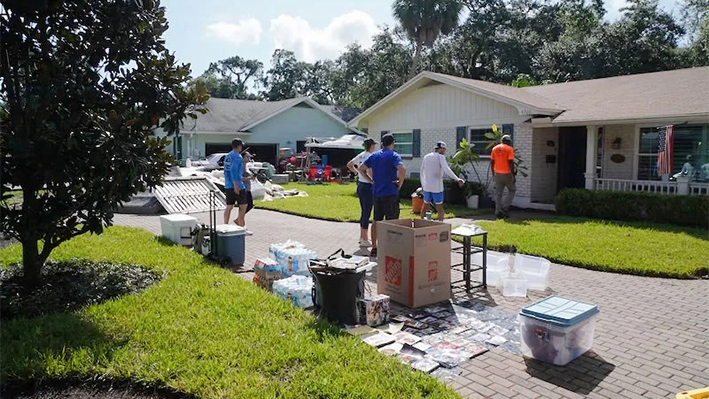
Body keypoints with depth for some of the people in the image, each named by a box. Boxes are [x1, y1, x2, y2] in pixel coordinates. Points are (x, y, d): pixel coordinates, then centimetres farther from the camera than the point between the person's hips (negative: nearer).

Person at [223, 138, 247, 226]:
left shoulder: (227, 156, 16)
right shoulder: (237, 156, -11)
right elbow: (233, 171, -21)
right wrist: (235, 184, -23)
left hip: (228, 185, 8)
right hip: (237, 185, -8)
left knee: (229, 206, 8)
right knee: (243, 205, 4)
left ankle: (225, 225, 7)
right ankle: (240, 222, 4)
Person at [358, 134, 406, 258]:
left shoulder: (374, 156, 10)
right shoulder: (393, 155, -8)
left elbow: (361, 168, 13)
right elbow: (402, 169, -26)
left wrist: (371, 180, 12)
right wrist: (400, 183, -12)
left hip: (376, 192, 6)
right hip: (390, 193, -6)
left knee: (376, 221, 13)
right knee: (391, 222, 1)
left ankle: (374, 248, 17)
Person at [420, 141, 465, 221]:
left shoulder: (426, 157, 9)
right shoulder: (440, 157, -8)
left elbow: (422, 172, 16)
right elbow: (446, 169, -25)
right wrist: (457, 179, -34)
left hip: (427, 186, 5)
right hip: (437, 187, -5)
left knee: (425, 205, 20)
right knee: (439, 207, 4)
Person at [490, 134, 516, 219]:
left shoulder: (495, 148, 9)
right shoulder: (509, 149, -7)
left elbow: (492, 162, 9)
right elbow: (511, 162, -13)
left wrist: (493, 173, 16)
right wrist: (513, 174, -9)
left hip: (497, 174, 5)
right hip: (506, 173, -5)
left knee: (498, 193, 9)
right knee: (512, 190, 13)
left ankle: (498, 211, 8)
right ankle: (505, 207, 1)